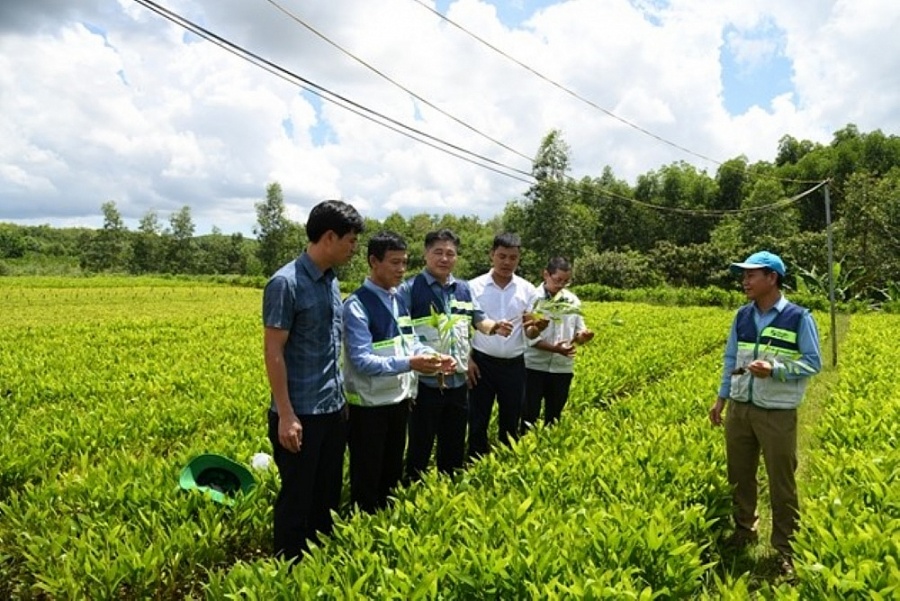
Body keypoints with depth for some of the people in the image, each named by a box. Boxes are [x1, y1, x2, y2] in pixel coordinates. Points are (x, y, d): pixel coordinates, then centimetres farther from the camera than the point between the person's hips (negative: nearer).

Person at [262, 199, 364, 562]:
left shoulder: (331, 282, 8)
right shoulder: (286, 283, -16)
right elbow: (273, 352, -17)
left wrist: (340, 397, 16)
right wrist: (286, 415, -18)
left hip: (333, 409, 8)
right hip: (300, 414, -8)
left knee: (328, 496, 18)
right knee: (297, 499, 7)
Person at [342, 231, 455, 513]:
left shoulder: (400, 300, 7)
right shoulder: (357, 305, -18)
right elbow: (361, 360, -25)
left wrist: (435, 355, -9)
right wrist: (409, 363, -34)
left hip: (400, 399, 8)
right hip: (370, 405, -8)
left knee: (393, 473, 23)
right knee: (366, 479, 9)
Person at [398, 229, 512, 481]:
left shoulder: (464, 289, 9)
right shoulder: (409, 289, -9)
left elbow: (479, 321, 12)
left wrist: (495, 327, -11)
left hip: (458, 383, 5)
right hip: (425, 384, -5)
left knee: (454, 448, 19)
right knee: (420, 448, 8)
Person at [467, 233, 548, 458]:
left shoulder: (527, 290, 1)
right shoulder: (474, 287, -3)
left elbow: (528, 332, 0)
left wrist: (537, 328, -22)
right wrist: (466, 359, -7)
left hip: (514, 365, 2)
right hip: (482, 362, -2)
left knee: (511, 423, 13)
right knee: (478, 422, 4)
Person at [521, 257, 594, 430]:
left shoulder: (573, 300, 4)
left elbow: (578, 332, 7)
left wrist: (583, 335, -17)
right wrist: (554, 348, -24)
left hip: (563, 368, 4)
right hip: (534, 366, -4)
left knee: (554, 416, 15)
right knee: (529, 415, 3)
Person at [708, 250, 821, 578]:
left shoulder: (798, 318, -9)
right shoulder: (742, 316, 7)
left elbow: (813, 363, -8)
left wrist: (774, 370, -22)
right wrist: (721, 399, 13)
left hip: (777, 414, -5)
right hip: (739, 408, 5)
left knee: (781, 483, 4)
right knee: (739, 476, 14)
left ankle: (785, 547, 19)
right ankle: (743, 531, 32)